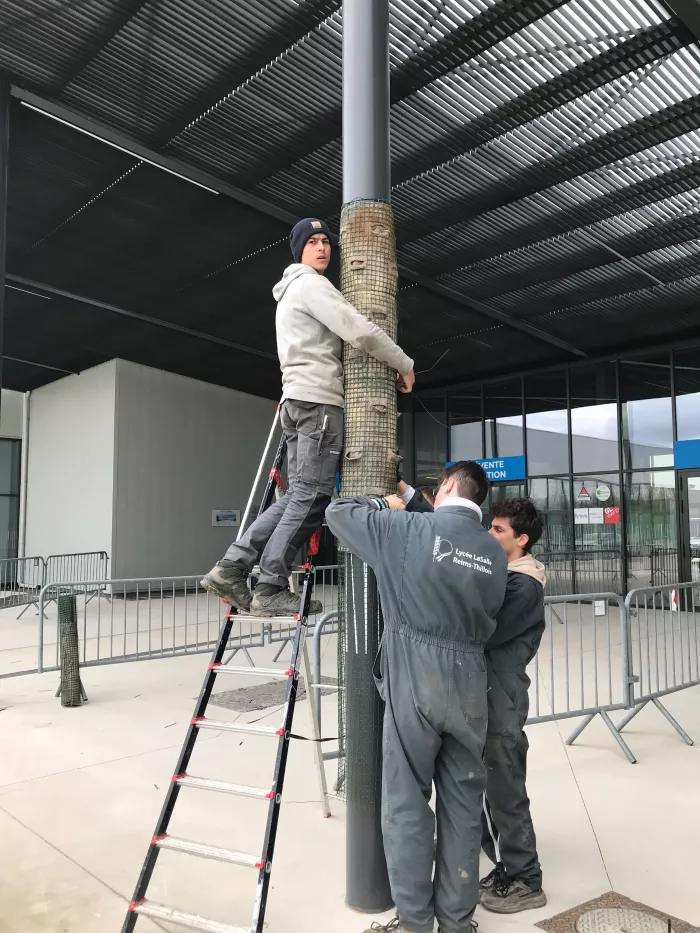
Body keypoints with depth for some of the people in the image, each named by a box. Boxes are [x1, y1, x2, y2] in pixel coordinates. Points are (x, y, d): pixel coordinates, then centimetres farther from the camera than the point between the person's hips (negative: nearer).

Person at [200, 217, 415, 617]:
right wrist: (405, 365, -2)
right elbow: (360, 332, -15)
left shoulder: (291, 292, 29)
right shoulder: (311, 284, -4)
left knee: (300, 495, 7)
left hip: (298, 400, 10)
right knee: (312, 495, -10)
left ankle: (232, 567, 3)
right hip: (318, 400, -10)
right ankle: (271, 590, -8)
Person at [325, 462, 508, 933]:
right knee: (463, 803, 14)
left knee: (406, 801, 8)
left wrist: (383, 504, 16)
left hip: (415, 678, -4)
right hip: (470, 681, 5)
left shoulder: (409, 529, -7)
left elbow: (338, 512, 0)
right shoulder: (495, 551, 6)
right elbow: (491, 616, 15)